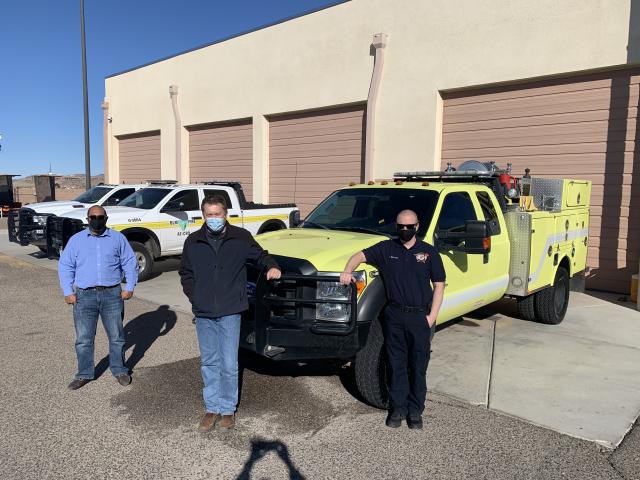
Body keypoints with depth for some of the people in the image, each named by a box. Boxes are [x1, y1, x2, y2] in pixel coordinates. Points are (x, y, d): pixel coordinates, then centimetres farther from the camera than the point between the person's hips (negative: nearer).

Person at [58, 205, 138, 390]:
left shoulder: (118, 238, 5)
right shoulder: (76, 240, 6)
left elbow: (130, 263, 6)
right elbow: (65, 266, 6)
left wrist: (129, 287, -2)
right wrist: (68, 292, -2)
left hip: (112, 294, 0)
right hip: (84, 296, 1)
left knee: (116, 336, 8)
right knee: (83, 339, 7)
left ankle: (119, 370, 23)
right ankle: (84, 374, 22)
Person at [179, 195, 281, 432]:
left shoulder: (241, 237, -2)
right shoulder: (193, 242, 4)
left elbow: (259, 255, 12)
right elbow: (185, 274, 14)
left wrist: (272, 266, -9)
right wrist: (194, 297, 1)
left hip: (230, 312, -2)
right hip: (203, 314, 2)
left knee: (229, 365, 3)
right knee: (209, 363, 13)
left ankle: (228, 409, 21)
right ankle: (212, 409, 27)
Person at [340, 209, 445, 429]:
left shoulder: (429, 252, 1)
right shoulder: (386, 249, 4)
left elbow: (439, 285, 3)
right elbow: (360, 256, 5)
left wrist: (432, 316, -5)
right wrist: (347, 271, -17)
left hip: (420, 317, -1)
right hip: (394, 316, 1)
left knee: (418, 366, 8)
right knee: (396, 365, 9)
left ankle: (415, 411, 22)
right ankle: (397, 408, 23)